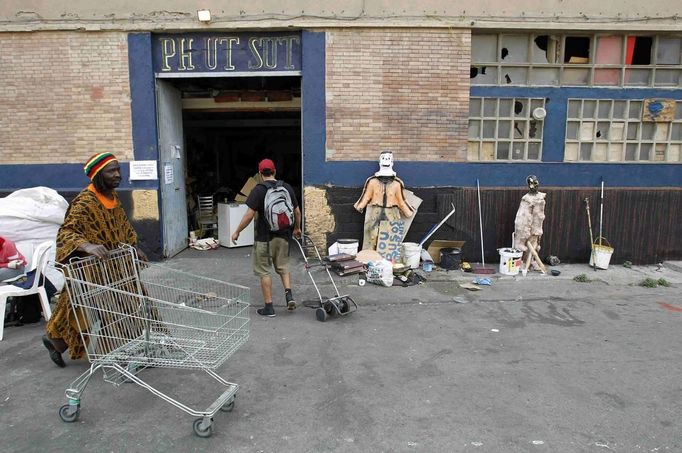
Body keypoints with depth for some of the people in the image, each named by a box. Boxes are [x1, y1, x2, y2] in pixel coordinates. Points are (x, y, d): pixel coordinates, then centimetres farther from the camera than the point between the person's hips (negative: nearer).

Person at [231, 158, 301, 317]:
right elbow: (297, 211, 9)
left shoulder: (258, 190, -12)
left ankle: (269, 307, 10)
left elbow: (249, 215, -15)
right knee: (283, 266, 20)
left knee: (264, 271, 7)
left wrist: (237, 232, -4)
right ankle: (289, 294, 1)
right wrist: (297, 228, 25)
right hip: (283, 236, 5)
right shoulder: (287, 188, 3)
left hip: (264, 237, -4)